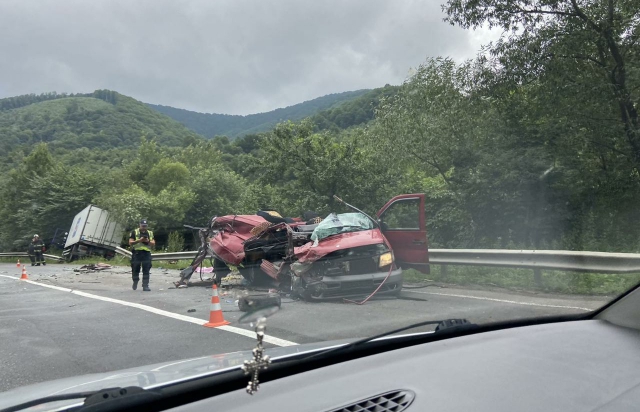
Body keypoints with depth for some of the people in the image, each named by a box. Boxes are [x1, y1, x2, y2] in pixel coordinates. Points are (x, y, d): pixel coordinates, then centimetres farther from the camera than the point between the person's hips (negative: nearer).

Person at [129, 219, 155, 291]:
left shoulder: (150, 233, 13)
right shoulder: (134, 232, 4)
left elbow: (153, 244, 8)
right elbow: (130, 243, -4)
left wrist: (148, 241, -11)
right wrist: (139, 240, -16)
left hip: (147, 254, 2)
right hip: (137, 253, -2)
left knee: (146, 271, -5)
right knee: (135, 270, 8)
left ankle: (145, 286, -4)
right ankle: (135, 282, 31)